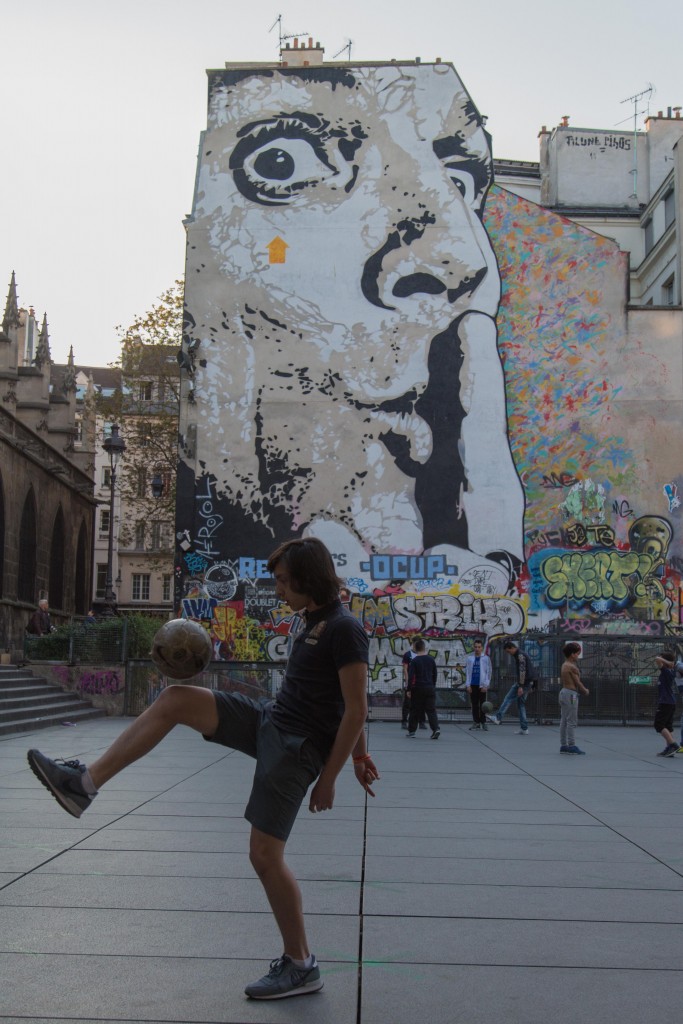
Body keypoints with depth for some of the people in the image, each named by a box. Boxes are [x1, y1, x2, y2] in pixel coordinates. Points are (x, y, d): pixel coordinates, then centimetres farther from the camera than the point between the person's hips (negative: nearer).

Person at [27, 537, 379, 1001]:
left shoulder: (344, 629, -17)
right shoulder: (314, 622, 11)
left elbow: (356, 709, -18)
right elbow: (348, 703, 20)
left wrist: (328, 779, -15)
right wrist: (361, 754, 24)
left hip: (297, 747, -9)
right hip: (269, 721, 9)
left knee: (265, 855, -8)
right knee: (175, 698, -3)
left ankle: (301, 966, 9)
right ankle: (84, 783, -4)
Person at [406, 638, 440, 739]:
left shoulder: (414, 661, -7)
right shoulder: (431, 659, 5)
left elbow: (411, 676, -10)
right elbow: (435, 674, 12)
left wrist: (409, 689, -4)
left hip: (418, 688, -2)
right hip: (430, 688, 3)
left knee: (415, 710, 8)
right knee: (431, 710, 1)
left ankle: (411, 731, 13)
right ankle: (436, 728, -15)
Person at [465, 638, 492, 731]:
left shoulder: (486, 658, 0)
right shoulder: (470, 658, 5)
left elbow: (489, 672, -1)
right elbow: (467, 671, 5)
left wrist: (485, 685, -8)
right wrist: (468, 685, -1)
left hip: (482, 685, -2)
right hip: (472, 685, 2)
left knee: (482, 704, 1)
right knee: (474, 704, 6)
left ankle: (483, 722, 9)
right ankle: (476, 722, 12)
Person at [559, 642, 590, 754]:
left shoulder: (564, 665, 13)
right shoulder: (572, 667, -16)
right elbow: (578, 683, -14)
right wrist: (585, 691, 4)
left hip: (564, 691, 10)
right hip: (571, 694, -10)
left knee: (564, 721, 10)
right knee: (572, 721, -6)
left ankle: (563, 745, 13)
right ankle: (572, 745, -6)